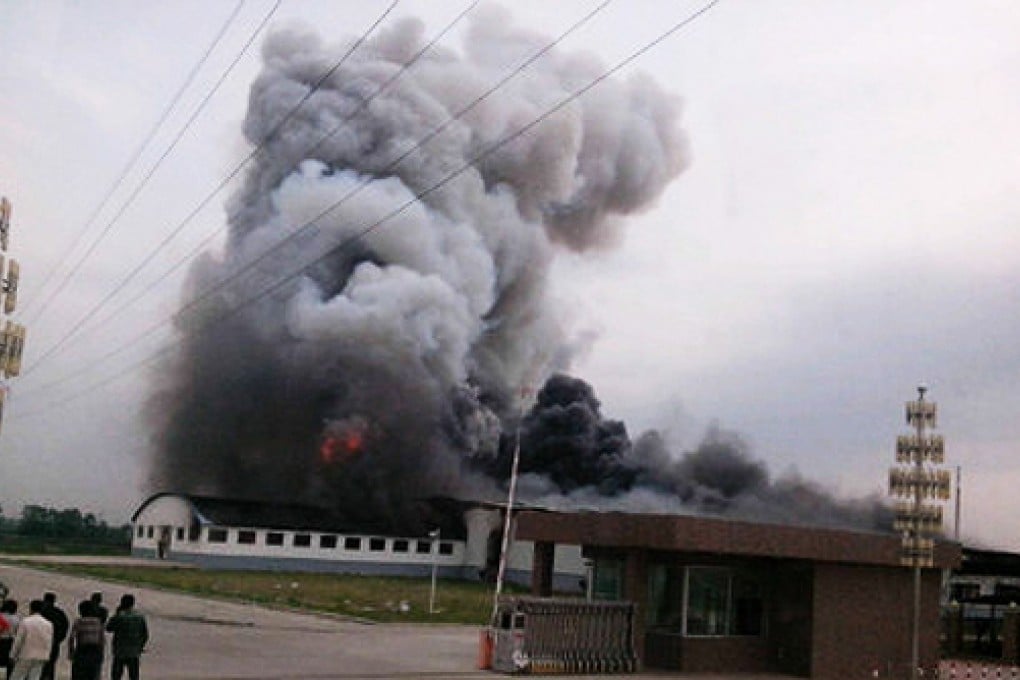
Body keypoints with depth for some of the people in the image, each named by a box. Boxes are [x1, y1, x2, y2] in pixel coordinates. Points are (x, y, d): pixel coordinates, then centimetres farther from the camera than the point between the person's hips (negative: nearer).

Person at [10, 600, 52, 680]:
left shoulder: (25, 622, -7)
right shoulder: (48, 624, 4)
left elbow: (18, 640, -6)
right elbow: (49, 644, 5)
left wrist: (13, 655, 3)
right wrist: (45, 657, 12)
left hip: (26, 656, -4)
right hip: (41, 657, 4)